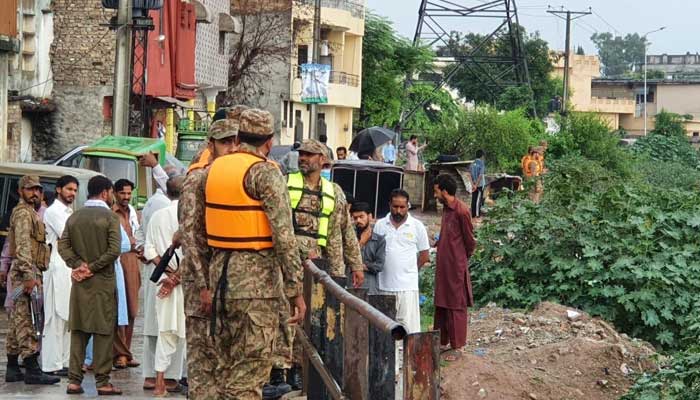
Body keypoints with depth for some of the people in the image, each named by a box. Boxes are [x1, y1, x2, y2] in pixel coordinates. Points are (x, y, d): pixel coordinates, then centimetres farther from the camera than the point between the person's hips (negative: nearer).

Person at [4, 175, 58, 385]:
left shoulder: (31, 213, 22)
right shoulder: (23, 212, -9)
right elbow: (22, 246, -20)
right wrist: (29, 275, -27)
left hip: (29, 273, 10)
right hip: (25, 272, -10)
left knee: (18, 321, 10)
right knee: (28, 321, -12)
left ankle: (12, 369, 13)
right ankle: (32, 370, -15)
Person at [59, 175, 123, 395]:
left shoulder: (74, 217, 9)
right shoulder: (110, 217, -7)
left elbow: (63, 246, 1)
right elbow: (114, 250, -16)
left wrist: (79, 265, -5)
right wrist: (92, 268, -10)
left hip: (79, 282, 5)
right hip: (103, 281, -5)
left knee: (78, 330, 9)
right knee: (103, 331, 0)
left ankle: (74, 380, 6)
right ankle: (102, 381, -1)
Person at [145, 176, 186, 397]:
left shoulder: (158, 216, 6)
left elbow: (150, 250, 3)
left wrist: (168, 271, 0)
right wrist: (179, 275, -8)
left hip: (167, 278, 4)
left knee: (167, 330, 9)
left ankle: (161, 380, 3)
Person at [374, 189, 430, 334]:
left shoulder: (417, 226, 2)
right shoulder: (380, 225, 7)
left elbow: (424, 255, 9)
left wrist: (409, 270, 7)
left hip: (407, 285, -2)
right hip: (384, 285, 2)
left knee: (409, 325, -6)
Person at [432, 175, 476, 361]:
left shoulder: (461, 211, -19)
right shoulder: (445, 208, 8)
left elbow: (470, 240, -10)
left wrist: (463, 258, 1)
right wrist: (439, 243, 9)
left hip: (456, 265, -9)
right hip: (442, 264, 9)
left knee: (456, 306, 0)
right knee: (441, 304, 14)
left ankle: (457, 346, 7)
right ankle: (443, 341, 24)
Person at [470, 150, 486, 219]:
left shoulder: (473, 164, 6)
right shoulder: (482, 164, -12)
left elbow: (469, 174, 0)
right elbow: (480, 176, -19)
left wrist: (473, 184, -5)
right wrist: (476, 185, -16)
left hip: (474, 185, 5)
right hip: (480, 184, -5)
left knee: (474, 199, 9)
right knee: (478, 199, 0)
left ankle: (473, 214, 13)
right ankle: (477, 214, 2)